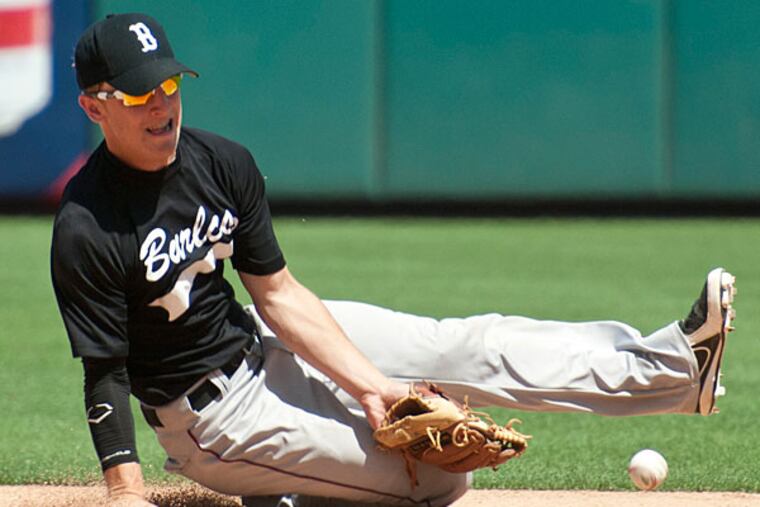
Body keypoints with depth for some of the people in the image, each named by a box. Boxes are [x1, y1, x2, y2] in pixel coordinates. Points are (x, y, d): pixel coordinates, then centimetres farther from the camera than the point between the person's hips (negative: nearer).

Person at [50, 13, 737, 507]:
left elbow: (277, 293, 0)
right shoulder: (86, 231, -24)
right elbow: (105, 374, -23)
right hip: (212, 415, -7)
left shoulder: (222, 163, -4)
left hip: (262, 342, 7)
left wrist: (370, 382, -8)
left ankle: (674, 366, -1)